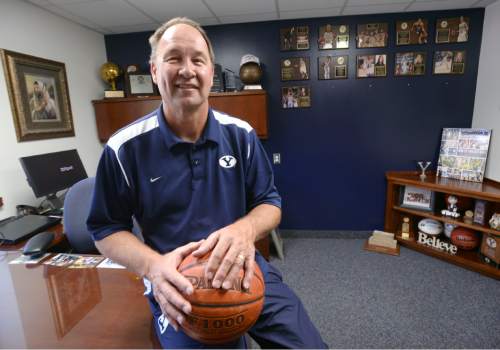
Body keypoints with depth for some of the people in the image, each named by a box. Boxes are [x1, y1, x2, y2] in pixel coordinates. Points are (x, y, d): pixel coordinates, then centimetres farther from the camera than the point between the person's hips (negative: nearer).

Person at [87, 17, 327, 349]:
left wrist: (246, 229, -21)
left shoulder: (241, 135, -2)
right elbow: (106, 228, 0)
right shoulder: (124, 148, -8)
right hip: (179, 286, -1)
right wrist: (151, 265, -20)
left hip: (245, 267, 2)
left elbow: (270, 202, 2)